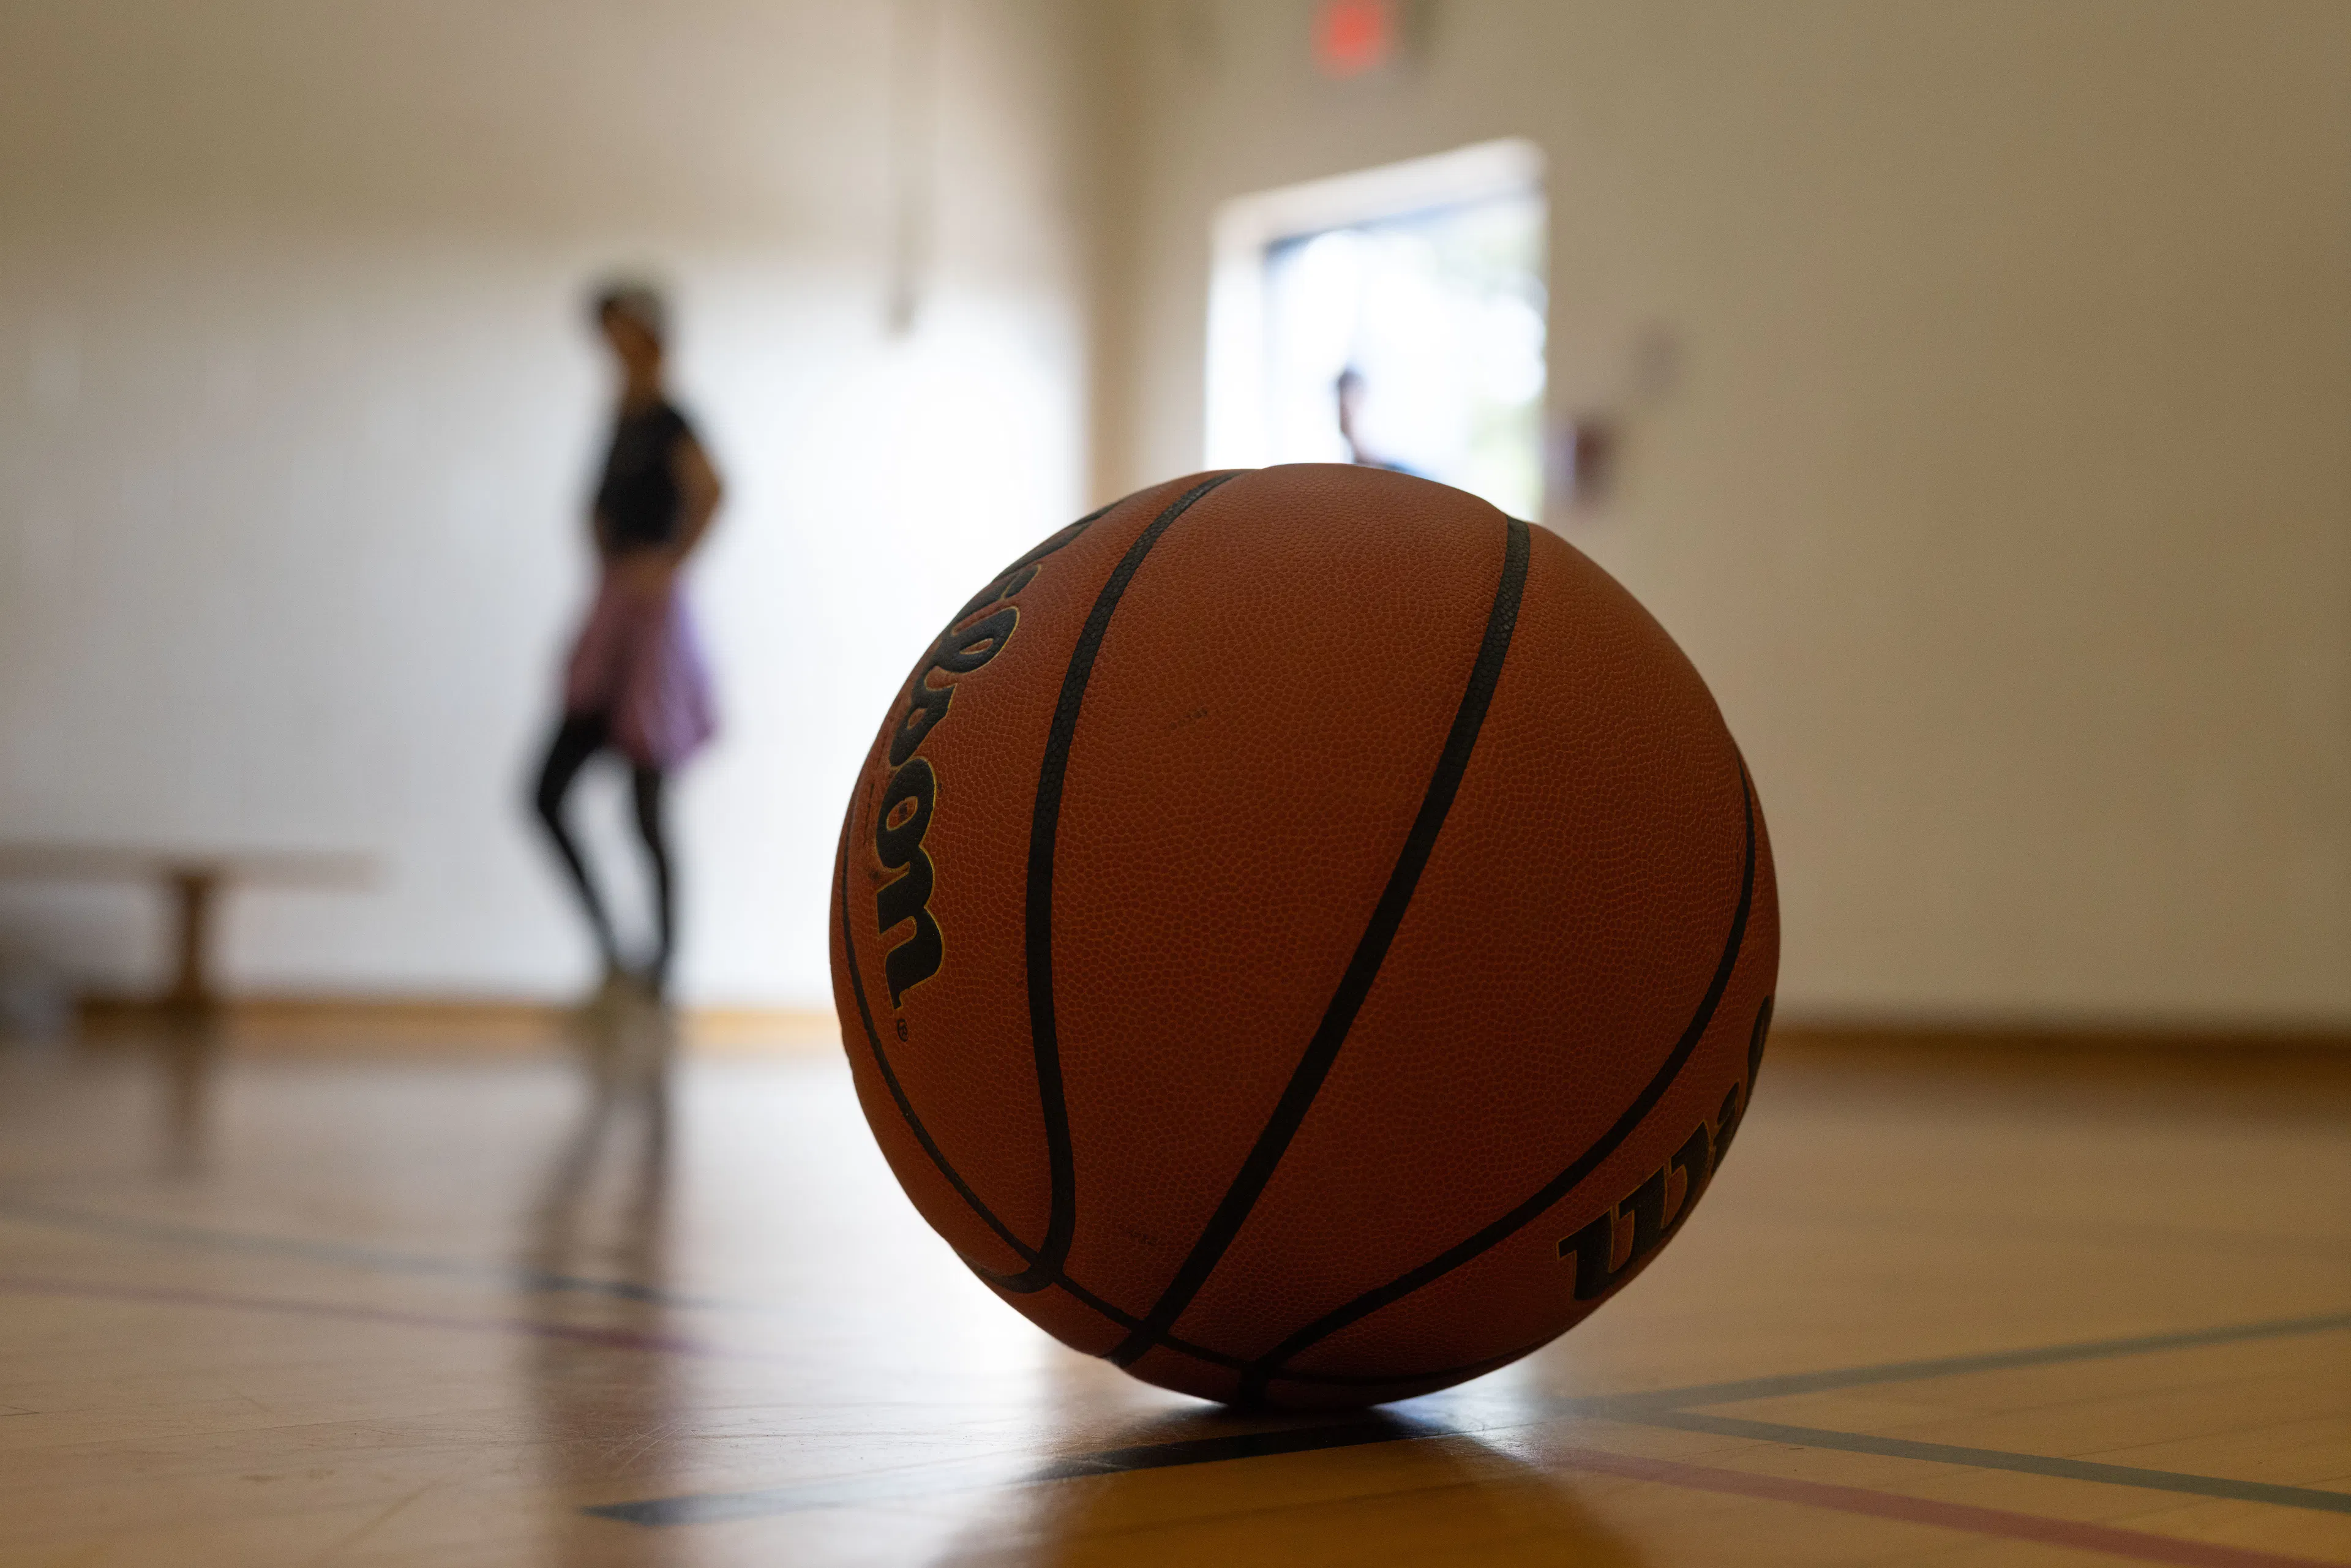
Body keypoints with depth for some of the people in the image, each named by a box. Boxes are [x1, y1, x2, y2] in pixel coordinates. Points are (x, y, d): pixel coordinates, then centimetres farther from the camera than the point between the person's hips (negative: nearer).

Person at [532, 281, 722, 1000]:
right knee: (547, 794, 2)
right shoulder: (621, 419, 16)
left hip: (651, 624, -8)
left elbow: (710, 491, -29)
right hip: (608, 624, 8)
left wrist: (670, 564, -22)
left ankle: (662, 967, 9)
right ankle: (610, 954, 8)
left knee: (646, 812, -3)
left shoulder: (666, 422, -10)